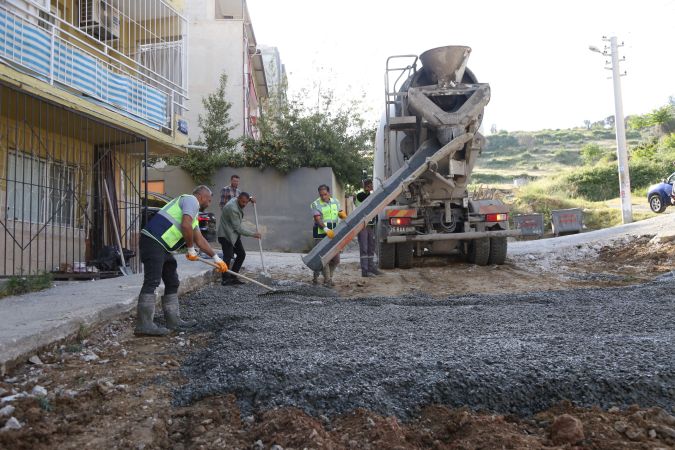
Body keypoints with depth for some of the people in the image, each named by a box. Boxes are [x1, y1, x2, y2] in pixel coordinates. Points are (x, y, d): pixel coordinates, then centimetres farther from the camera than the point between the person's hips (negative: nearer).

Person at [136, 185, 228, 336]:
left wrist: (216, 258, 27)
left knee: (172, 283, 14)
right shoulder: (191, 200, -3)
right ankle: (143, 324, -15)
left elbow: (200, 239, 29)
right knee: (152, 282, -14)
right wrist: (191, 248, -7)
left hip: (163, 247, 11)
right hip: (153, 241, -11)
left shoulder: (193, 212, 27)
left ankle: (173, 320, 20)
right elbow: (186, 225, -20)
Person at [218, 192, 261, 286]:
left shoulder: (237, 200, 2)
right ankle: (225, 279, -8)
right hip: (226, 235, -10)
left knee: (241, 254, 6)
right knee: (228, 256, -16)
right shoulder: (232, 208, -26)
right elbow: (238, 228, -23)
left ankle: (233, 277, 11)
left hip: (234, 234, 10)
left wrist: (250, 198, 11)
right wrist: (253, 234, -16)